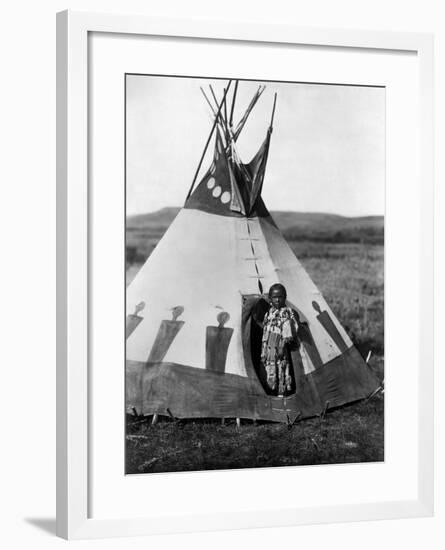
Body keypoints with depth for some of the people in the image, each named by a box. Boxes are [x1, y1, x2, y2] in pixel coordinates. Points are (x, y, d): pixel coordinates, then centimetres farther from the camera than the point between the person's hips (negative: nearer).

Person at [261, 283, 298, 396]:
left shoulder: (287, 312, -7)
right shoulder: (269, 313, 15)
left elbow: (288, 334, -12)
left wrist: (282, 346, -17)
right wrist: (263, 353, 19)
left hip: (280, 350, -6)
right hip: (269, 352, 6)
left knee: (282, 376, -4)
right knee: (271, 379, 7)